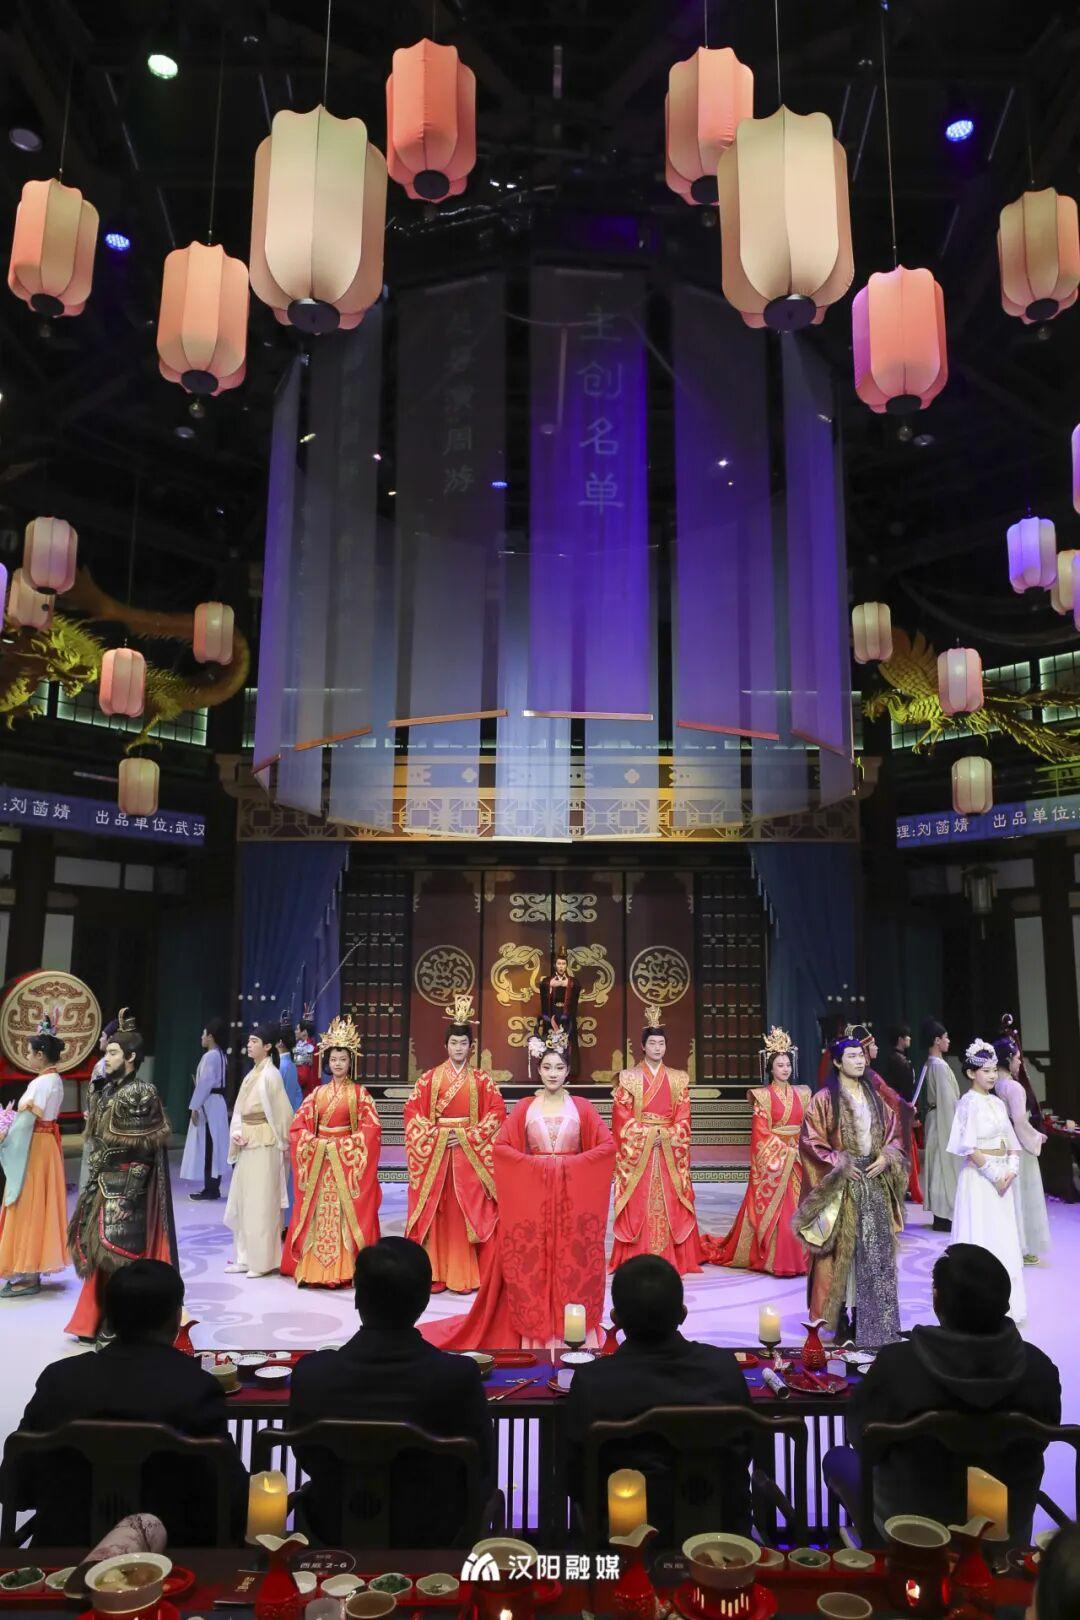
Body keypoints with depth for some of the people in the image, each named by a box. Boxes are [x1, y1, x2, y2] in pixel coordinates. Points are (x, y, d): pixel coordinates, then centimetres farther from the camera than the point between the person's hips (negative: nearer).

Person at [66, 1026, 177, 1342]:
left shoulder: (141, 1094, -16)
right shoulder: (107, 1091, 9)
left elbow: (143, 1152, -18)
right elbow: (98, 1142, 15)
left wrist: (127, 1198, -20)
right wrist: (92, 1184, 13)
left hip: (125, 1189, -8)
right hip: (103, 1187, 8)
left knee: (120, 1255, -2)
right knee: (101, 1253, 13)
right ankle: (99, 1319, 24)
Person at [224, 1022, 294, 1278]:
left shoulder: (270, 1075, -13)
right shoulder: (251, 1074, 11)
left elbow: (283, 1112, -13)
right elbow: (239, 1109, 13)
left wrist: (284, 1144, -8)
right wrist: (235, 1133, -3)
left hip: (264, 1145, -8)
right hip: (247, 1145, 8)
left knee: (262, 1203, -1)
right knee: (242, 1201, 13)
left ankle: (263, 1260, 8)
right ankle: (245, 1257, 23)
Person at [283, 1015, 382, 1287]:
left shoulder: (359, 1092, 0)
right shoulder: (318, 1093, 10)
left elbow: (371, 1128, -9)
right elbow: (298, 1124, 6)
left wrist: (341, 1146, -13)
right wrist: (317, 1144, -9)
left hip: (348, 1161, -3)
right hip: (318, 1160, 3)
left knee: (346, 1215, -4)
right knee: (316, 1214, 3)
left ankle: (346, 1269, 1)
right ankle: (313, 1267, 10)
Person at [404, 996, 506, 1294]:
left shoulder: (481, 1079, 3)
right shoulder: (430, 1077, 4)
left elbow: (497, 1112, -2)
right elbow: (412, 1110, 2)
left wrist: (468, 1136, -10)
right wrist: (434, 1135, -10)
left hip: (470, 1152, 0)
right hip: (435, 1150, 1)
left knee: (468, 1211, -1)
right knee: (435, 1210, 1)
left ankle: (465, 1273, 6)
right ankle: (434, 1272, 8)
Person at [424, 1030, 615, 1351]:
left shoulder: (582, 1107, 3)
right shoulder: (524, 1107, 4)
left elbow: (608, 1145, -2)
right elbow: (501, 1146, 0)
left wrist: (573, 1162, -10)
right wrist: (532, 1162, -11)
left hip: (572, 1194, 0)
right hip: (532, 1194, 0)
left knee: (573, 1257, -1)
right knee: (531, 1259, -1)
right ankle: (534, 1329, 9)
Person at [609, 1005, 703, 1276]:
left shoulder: (678, 1079, 9)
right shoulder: (629, 1077, 2)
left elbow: (683, 1118, 4)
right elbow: (622, 1116, -3)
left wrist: (665, 1136, -10)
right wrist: (648, 1134, -11)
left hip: (669, 1152, 2)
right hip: (637, 1150, -2)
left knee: (669, 1204, 1)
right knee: (638, 1204, -3)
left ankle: (671, 1260, 9)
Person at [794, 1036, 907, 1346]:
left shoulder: (874, 1097, 10)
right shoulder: (825, 1099, -6)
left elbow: (893, 1133, 14)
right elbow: (810, 1140, -9)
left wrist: (886, 1157, -3)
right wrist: (839, 1164, -14)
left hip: (874, 1182, 5)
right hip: (841, 1185, -5)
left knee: (875, 1249, 5)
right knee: (841, 1248, -1)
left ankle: (868, 1314, 15)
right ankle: (837, 1313, 9)